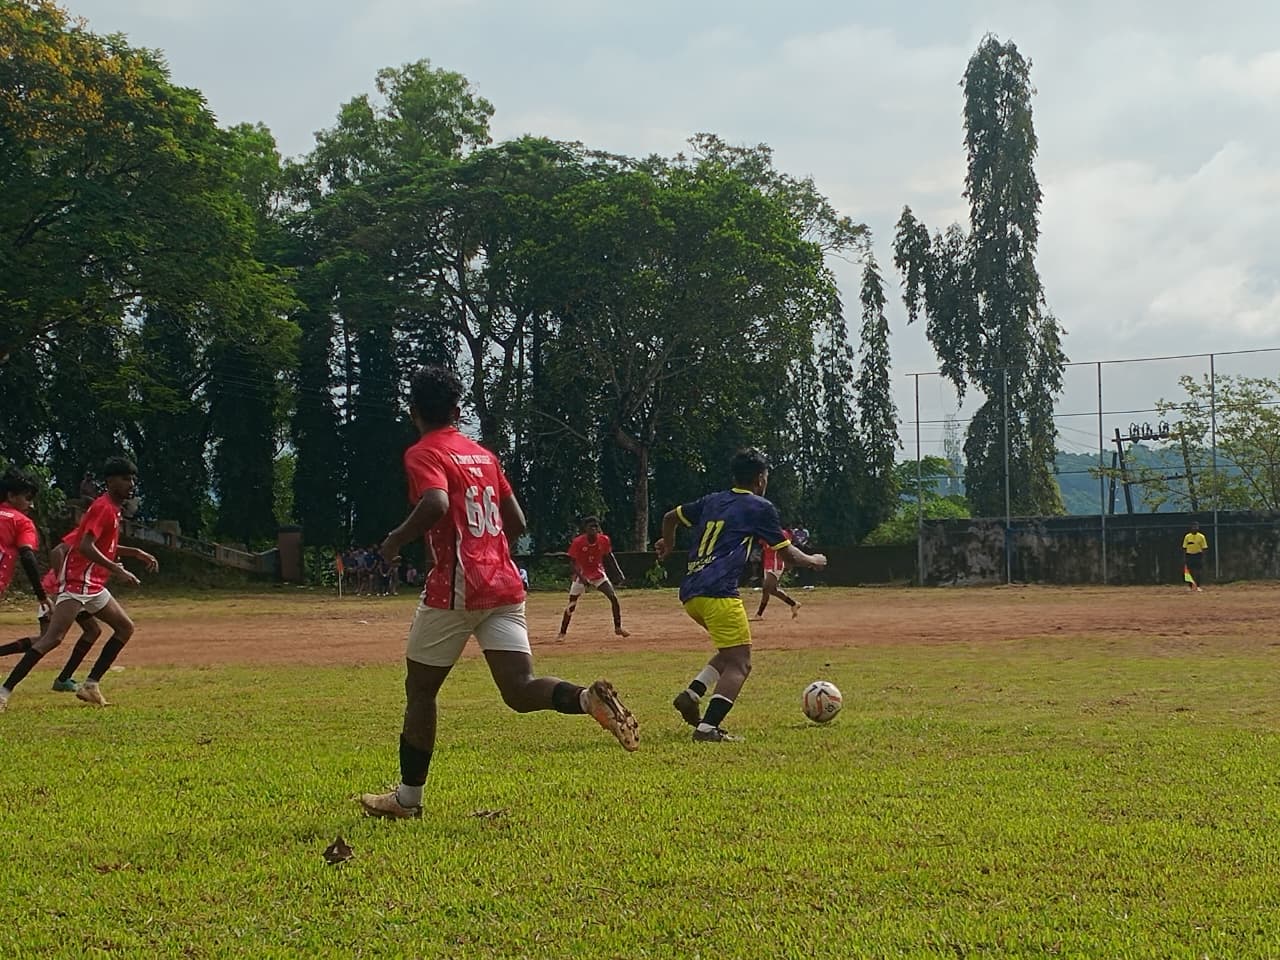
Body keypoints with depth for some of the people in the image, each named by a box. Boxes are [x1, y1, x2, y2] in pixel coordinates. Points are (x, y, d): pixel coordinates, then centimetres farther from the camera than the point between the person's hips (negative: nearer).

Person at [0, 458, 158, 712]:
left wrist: (137, 553, 26)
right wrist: (117, 570, -27)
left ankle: (91, 685, 12)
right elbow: (85, 547, -25)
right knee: (54, 636, -19)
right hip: (77, 582, -10)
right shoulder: (103, 507, -12)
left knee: (125, 627, 14)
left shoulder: (113, 509, 18)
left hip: (94, 586, 10)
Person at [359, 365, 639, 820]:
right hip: (505, 585, 6)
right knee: (521, 690, -3)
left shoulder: (423, 454, -4)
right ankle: (588, 698, -33)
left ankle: (408, 797, 19)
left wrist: (397, 539, -9)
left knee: (420, 689, 11)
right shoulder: (483, 454, 18)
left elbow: (436, 504, -24)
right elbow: (517, 522, 18)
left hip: (454, 589, -6)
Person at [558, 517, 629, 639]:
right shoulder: (578, 542, -20)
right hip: (582, 575, -2)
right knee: (571, 605, -4)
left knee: (614, 597, -9)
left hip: (598, 573, 2)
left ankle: (618, 628, 3)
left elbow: (609, 556, 5)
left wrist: (619, 572, 0)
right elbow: (573, 562, -16)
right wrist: (582, 578, -28)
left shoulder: (604, 540, -12)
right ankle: (562, 633, 8)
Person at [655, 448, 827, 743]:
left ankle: (692, 694, 3)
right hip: (718, 594, -8)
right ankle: (708, 727, -19)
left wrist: (668, 545, 53)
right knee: (739, 664, -4)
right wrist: (812, 561, 29)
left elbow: (671, 517, 33)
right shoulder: (760, 508, 4)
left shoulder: (712, 501, 21)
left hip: (690, 594, 8)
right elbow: (787, 553, 9)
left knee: (732, 652, 22)